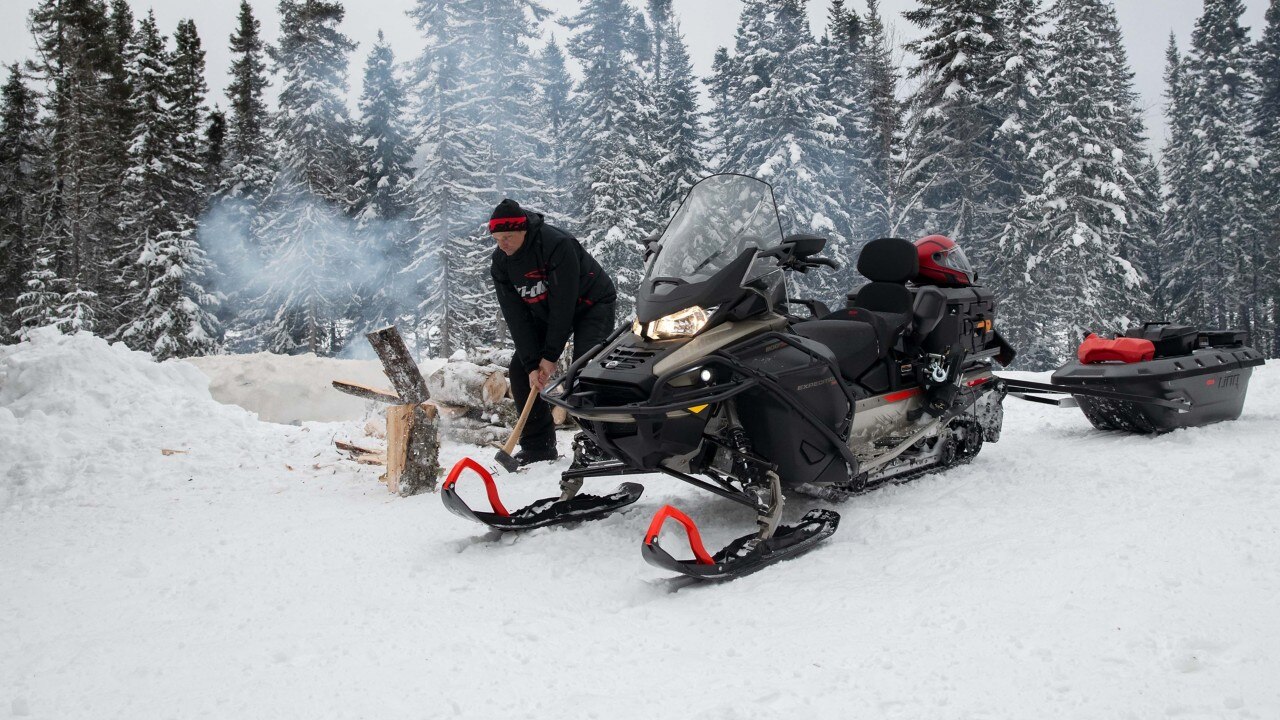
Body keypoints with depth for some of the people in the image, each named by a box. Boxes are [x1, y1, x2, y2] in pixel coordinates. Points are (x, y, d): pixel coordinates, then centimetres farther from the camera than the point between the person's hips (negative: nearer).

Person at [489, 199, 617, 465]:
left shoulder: (558, 244, -33)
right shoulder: (501, 263, -13)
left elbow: (563, 304, -31)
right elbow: (516, 317, -14)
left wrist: (550, 356, -27)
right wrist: (532, 363, -21)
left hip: (591, 304, -6)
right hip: (545, 312, 7)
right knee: (520, 369, -5)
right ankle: (538, 446, 5)